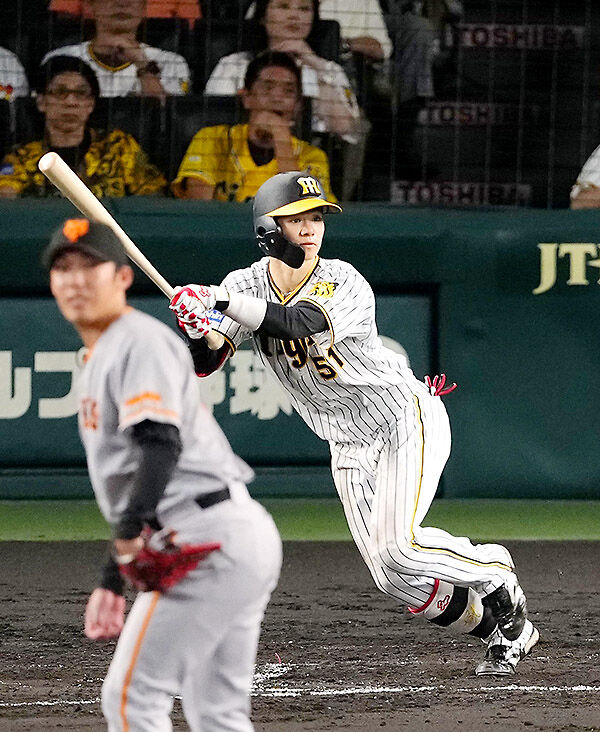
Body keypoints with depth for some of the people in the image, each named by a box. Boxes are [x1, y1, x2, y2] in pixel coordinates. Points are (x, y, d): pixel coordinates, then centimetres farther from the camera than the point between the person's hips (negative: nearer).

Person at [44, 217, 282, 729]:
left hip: (208, 539, -10)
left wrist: (131, 530, -35)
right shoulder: (100, 358, 24)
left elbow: (161, 441, -23)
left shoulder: (141, 341, -8)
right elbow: (128, 480, 29)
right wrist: (113, 580, 27)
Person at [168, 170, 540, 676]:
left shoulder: (345, 284, -21)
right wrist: (196, 328, -37)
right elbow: (204, 363, -14)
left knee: (398, 545, -24)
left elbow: (302, 324, -41)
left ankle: (495, 572, 4)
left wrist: (220, 302, -50)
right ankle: (497, 627, 20)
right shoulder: (246, 285, -6)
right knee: (394, 577, -1)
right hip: (350, 449, 5)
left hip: (406, 418, -5)